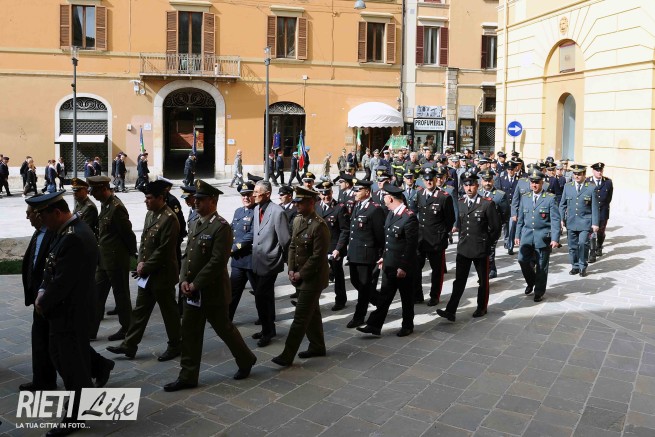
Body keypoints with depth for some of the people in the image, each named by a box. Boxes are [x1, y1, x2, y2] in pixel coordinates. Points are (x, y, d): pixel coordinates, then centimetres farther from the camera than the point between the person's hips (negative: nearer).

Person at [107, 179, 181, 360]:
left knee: (169, 312, 6)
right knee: (140, 310, 14)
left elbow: (164, 250, -21)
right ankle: (129, 345, 22)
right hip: (147, 273, 8)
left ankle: (174, 346, 21)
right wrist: (140, 262, 1)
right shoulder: (150, 213, 8)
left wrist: (145, 267, -14)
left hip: (162, 274, -8)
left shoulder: (169, 218, -20)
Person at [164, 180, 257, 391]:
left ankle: (246, 360, 30)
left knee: (224, 329, 8)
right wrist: (184, 280, -2)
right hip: (192, 291, 8)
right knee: (190, 334, 9)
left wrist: (196, 284, -19)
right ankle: (188, 377, 18)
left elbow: (217, 262, -22)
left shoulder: (221, 226, -17)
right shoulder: (196, 224, 10)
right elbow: (187, 255, 12)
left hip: (212, 292, -8)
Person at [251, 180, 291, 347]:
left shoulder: (277, 212, -18)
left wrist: (283, 258, -4)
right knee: (265, 297, 17)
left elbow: (285, 239, -15)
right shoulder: (257, 209, 6)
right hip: (257, 261, 8)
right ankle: (268, 329, 30)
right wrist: (255, 249, 13)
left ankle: (267, 331, 7)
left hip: (269, 262, -8)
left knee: (261, 297, -9)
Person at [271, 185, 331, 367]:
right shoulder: (297, 220, 6)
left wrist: (301, 274, -15)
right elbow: (292, 246, 12)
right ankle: (317, 347, 33)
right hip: (299, 275, 8)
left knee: (300, 317, -4)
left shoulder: (319, 226, -21)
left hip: (312, 278, -8)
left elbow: (318, 256, -21)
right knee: (312, 313, 19)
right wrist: (291, 269, 2)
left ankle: (287, 355, 0)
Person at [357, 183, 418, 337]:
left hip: (403, 267, -7)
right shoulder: (391, 214, 6)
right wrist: (384, 257, 16)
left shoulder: (409, 217, -21)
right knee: (384, 296, 10)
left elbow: (412, 245, -20)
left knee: (406, 298, 11)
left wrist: (403, 267, -19)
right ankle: (374, 326, 14)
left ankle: (407, 326, 27)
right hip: (389, 265, 8)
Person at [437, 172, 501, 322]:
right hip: (463, 248, 4)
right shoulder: (460, 203, 6)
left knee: (483, 280, 12)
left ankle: (482, 307, 29)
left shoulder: (487, 204, -11)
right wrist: (462, 239, 12)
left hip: (481, 249, -4)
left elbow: (496, 227, -5)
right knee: (459, 280, 0)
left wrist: (487, 243, 0)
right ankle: (450, 311, -3)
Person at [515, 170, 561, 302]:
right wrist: (518, 235, 11)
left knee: (541, 266, 4)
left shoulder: (550, 198, -5)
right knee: (523, 260, -9)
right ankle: (531, 282, 19)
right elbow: (521, 218, 14)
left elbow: (555, 220, -8)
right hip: (527, 235, 3)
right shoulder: (525, 197, 8)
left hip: (543, 236, -3)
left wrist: (555, 239, -15)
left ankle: (539, 292, 19)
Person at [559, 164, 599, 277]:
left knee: (583, 243, -12)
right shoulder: (567, 186, 6)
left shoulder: (591, 188, -2)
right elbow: (562, 205, 11)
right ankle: (575, 266, 22)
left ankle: (583, 267, 4)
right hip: (571, 222, 3)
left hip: (585, 222, -3)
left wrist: (595, 223, -5)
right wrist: (562, 219, 3)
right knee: (572, 246, 8)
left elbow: (595, 207, -1)